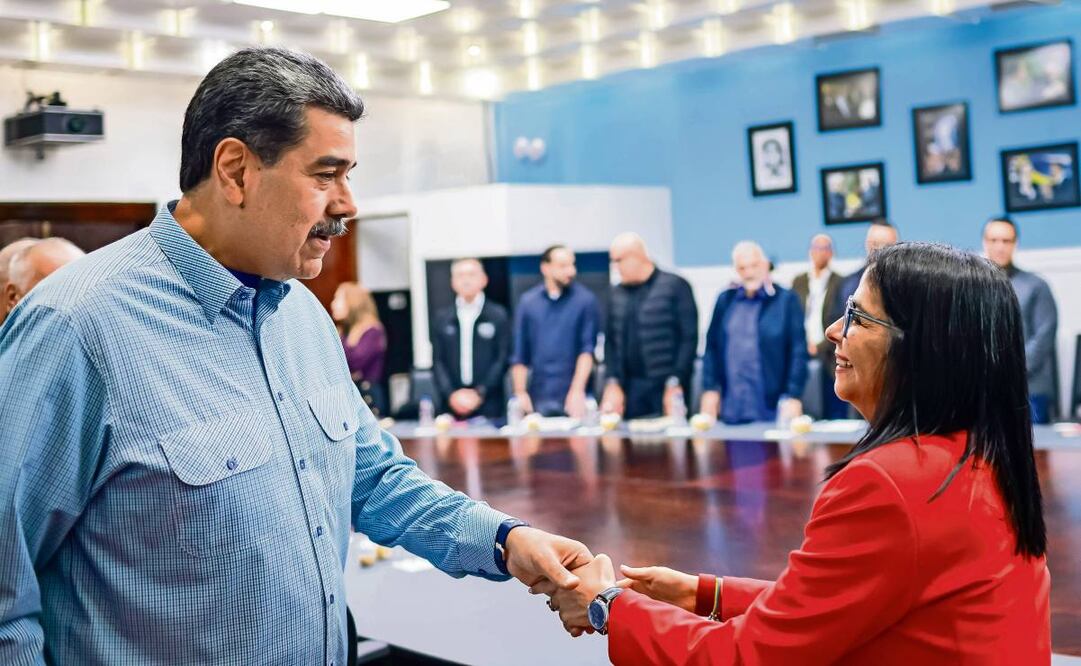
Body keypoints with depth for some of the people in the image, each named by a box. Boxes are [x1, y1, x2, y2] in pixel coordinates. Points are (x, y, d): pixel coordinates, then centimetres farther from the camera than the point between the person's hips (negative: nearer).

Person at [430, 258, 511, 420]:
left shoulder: (498, 315, 4)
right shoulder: (442, 318, 11)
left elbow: (503, 359, -1)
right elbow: (438, 361, 7)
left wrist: (479, 393, -10)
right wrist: (451, 394, -7)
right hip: (453, 405, 2)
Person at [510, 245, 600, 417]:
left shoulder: (585, 299, 0)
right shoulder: (527, 302, 7)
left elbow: (588, 349, -7)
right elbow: (519, 354, 7)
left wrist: (577, 390, -16)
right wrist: (520, 393, -2)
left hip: (574, 397, -2)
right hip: (538, 397, 2)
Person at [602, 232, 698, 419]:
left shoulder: (675, 286, -1)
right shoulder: (617, 293, 14)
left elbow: (689, 339, -5)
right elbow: (611, 342, 14)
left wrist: (675, 384, -11)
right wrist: (612, 383, 3)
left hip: (666, 389, -4)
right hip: (629, 390, 4)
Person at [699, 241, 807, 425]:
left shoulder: (786, 300, -1)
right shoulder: (725, 300, 10)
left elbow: (798, 352, -4)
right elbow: (712, 346, 11)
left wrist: (793, 397, -9)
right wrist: (710, 389, 4)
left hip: (771, 408, -3)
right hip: (731, 408, 3)